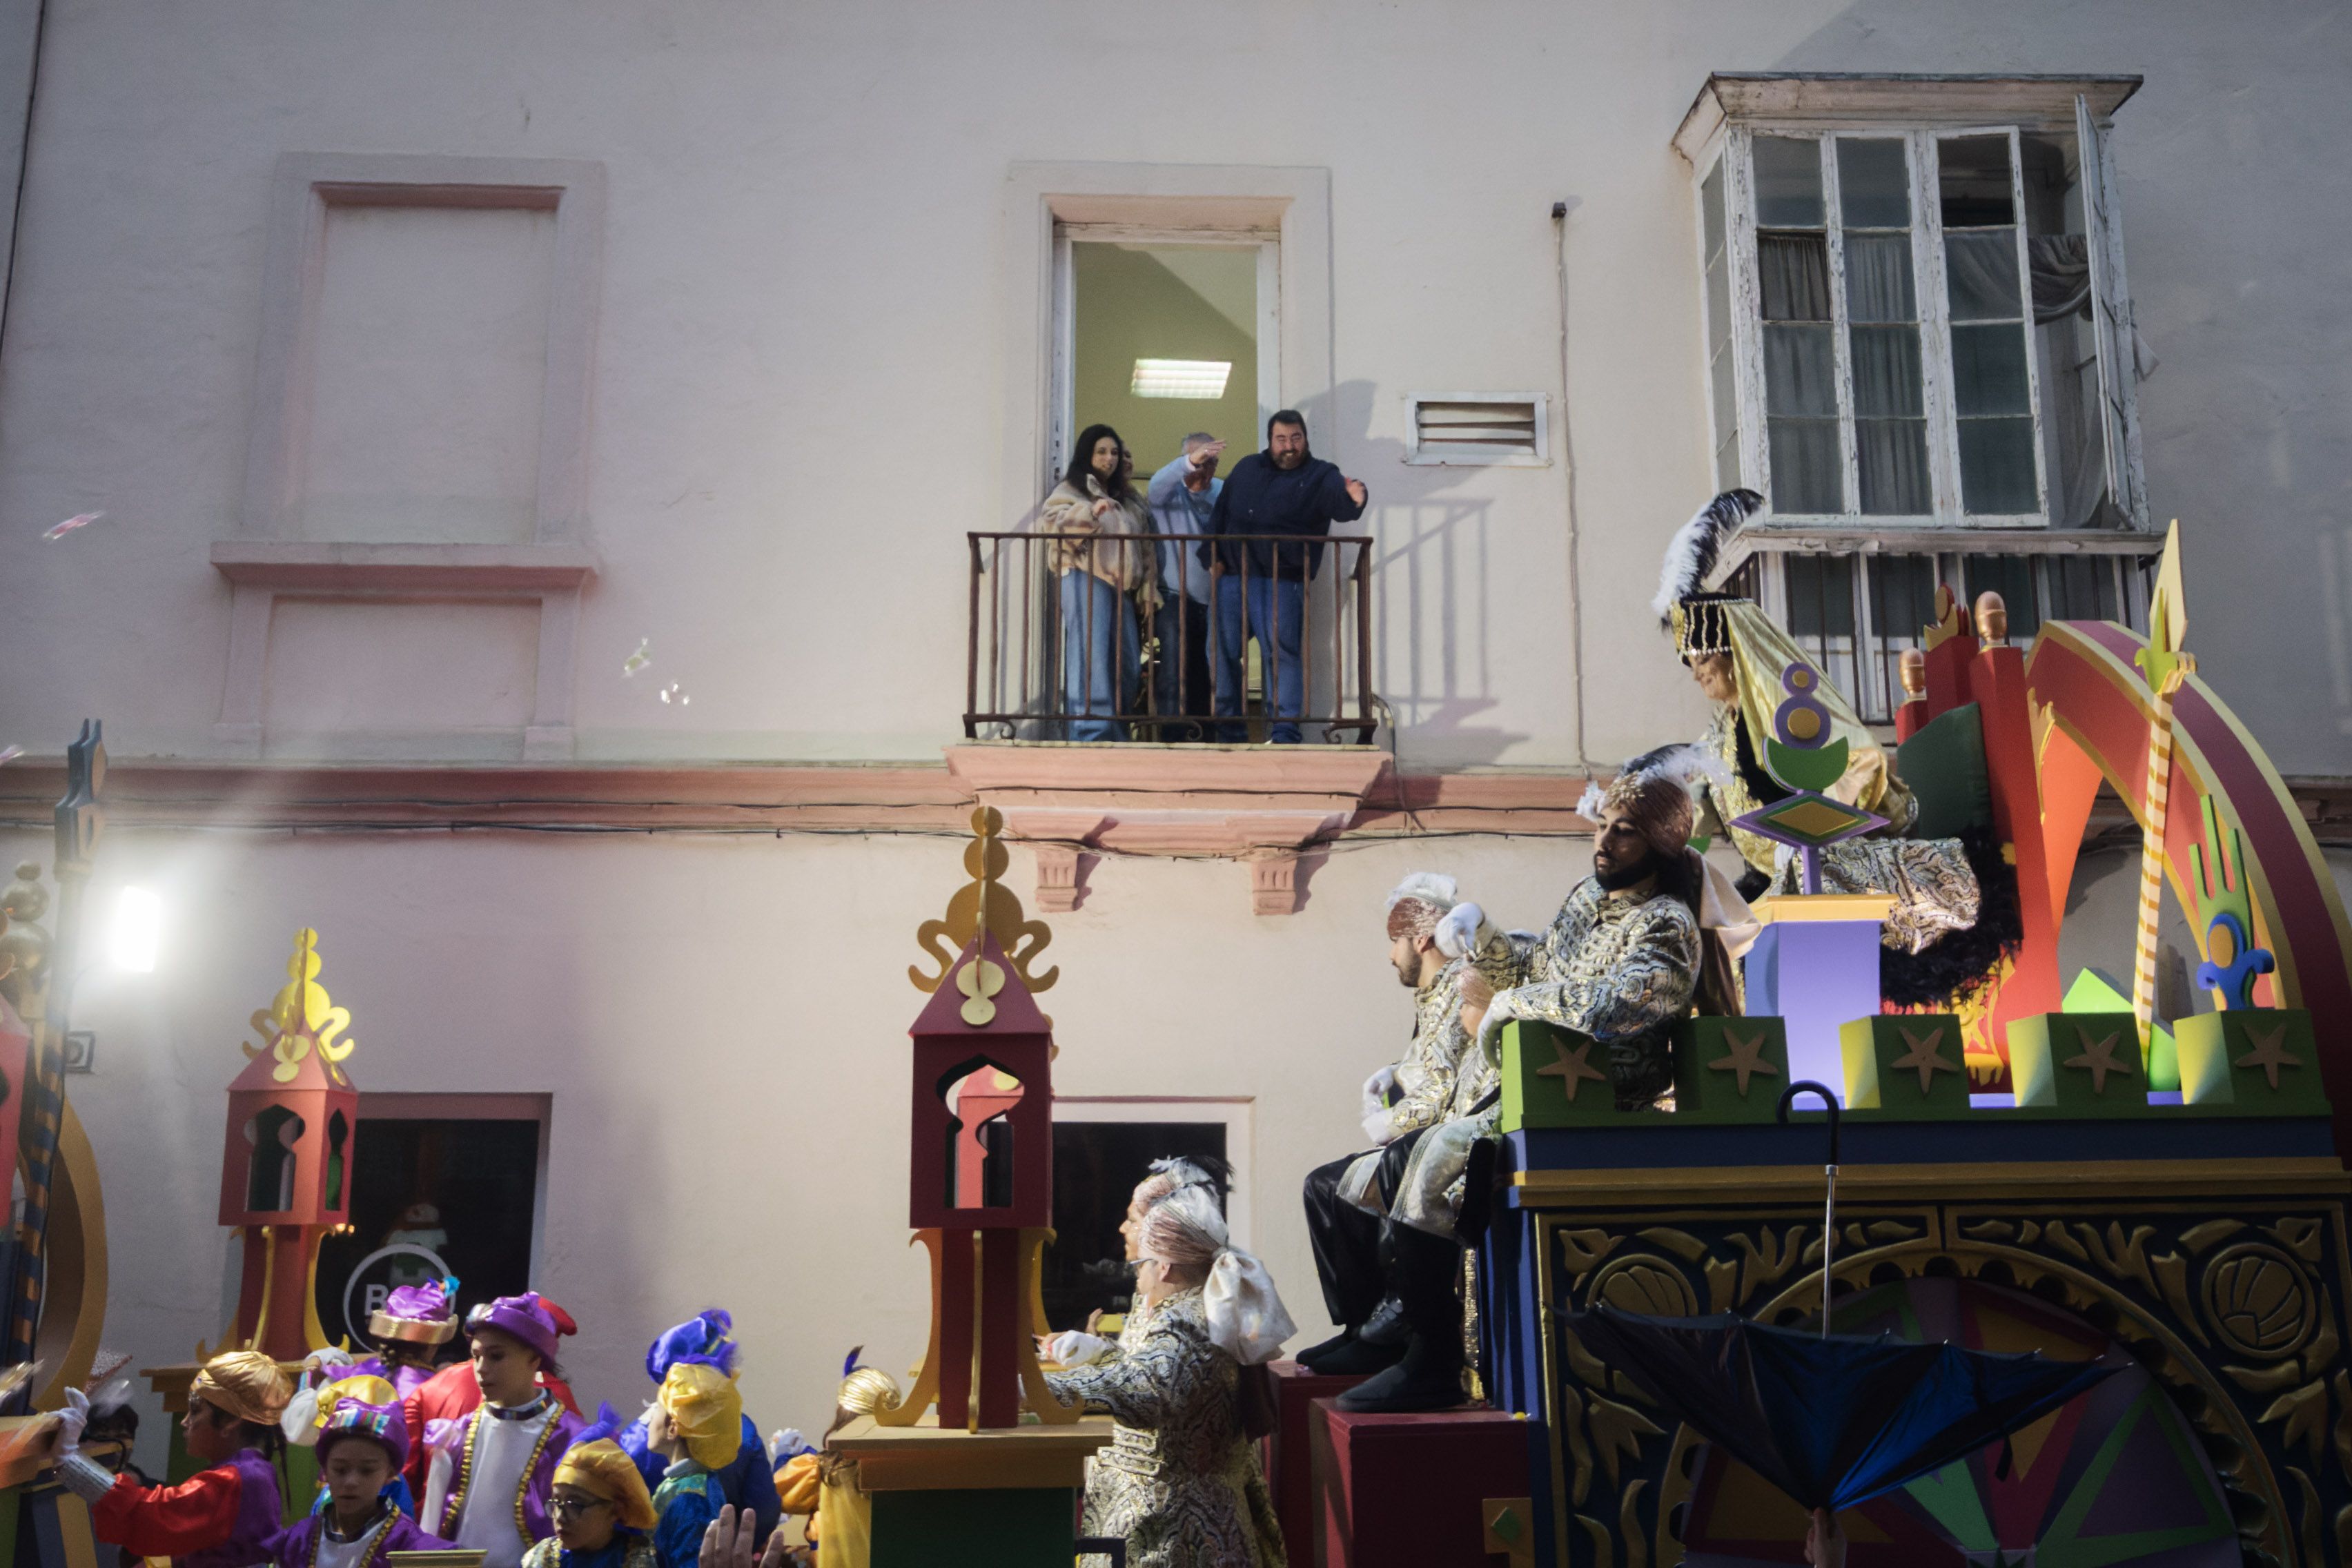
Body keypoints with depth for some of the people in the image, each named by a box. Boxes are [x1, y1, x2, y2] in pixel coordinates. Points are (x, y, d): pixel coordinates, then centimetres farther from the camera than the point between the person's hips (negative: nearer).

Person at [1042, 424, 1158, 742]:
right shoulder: (1071, 490, 5)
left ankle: (1116, 735, 10)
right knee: (1090, 658, -13)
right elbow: (1050, 521, -13)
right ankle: (1091, 734, -14)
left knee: (1128, 663, 3)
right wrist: (1090, 512, -27)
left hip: (1121, 584, 7)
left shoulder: (1127, 498, 24)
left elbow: (1144, 546, 22)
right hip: (1087, 580, -7)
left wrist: (1148, 589, 12)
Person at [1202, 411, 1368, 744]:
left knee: (1281, 653, -11)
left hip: (1281, 581, -5)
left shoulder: (1320, 476, 3)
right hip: (1232, 577, 5)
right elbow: (1221, 511, 22)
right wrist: (1213, 554, 9)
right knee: (1222, 652, 5)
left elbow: (1339, 503, -18)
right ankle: (1229, 732, 16)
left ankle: (1285, 733, -7)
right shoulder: (1247, 467, 17)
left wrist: (1354, 498, -42)